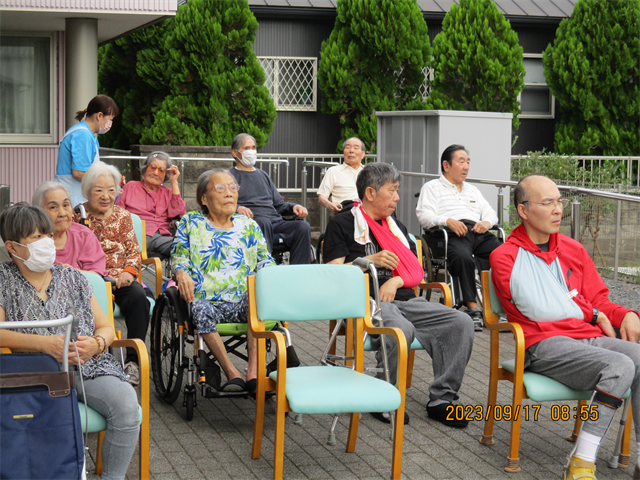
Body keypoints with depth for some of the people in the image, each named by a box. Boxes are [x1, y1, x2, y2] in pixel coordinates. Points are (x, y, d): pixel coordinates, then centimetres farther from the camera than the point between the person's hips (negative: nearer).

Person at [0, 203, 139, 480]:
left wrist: (96, 343, -9)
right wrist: (46, 343, -18)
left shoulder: (71, 277, 17)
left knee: (126, 403, -27)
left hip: (88, 367, 3)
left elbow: (105, 327, 16)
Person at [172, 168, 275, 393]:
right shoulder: (191, 223, 16)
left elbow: (265, 263, 16)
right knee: (199, 308, -37)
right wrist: (182, 273, -15)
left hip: (243, 304, 1)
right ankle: (232, 374, -33)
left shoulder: (248, 225, 21)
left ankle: (254, 371, -39)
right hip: (208, 301, -1)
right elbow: (179, 257, 9)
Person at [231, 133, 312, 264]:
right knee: (264, 222, -40)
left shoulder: (263, 175, 32)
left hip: (276, 222, 5)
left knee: (303, 227, -24)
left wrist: (293, 207, 8)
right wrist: (237, 208, -24)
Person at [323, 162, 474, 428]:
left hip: (406, 300, 6)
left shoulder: (396, 226, 26)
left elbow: (417, 272, 20)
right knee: (401, 329, -39)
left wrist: (397, 280, -1)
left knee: (461, 322, -17)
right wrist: (371, 261, -11)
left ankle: (441, 400, -16)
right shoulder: (343, 224, 8)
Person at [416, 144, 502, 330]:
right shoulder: (432, 187, 20)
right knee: (463, 257, -41)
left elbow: (491, 213, 29)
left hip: (479, 233, 5)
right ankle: (473, 308, -39)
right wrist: (447, 221, -14)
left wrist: (486, 222, 4)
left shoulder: (472, 190, 38)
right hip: (452, 235, -5)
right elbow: (424, 216, 4)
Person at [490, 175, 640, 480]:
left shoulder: (573, 250, 21)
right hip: (543, 344, -6)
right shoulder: (505, 257, 2)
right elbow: (538, 310, -8)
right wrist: (590, 314, 1)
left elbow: (598, 302, 23)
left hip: (589, 338, 6)